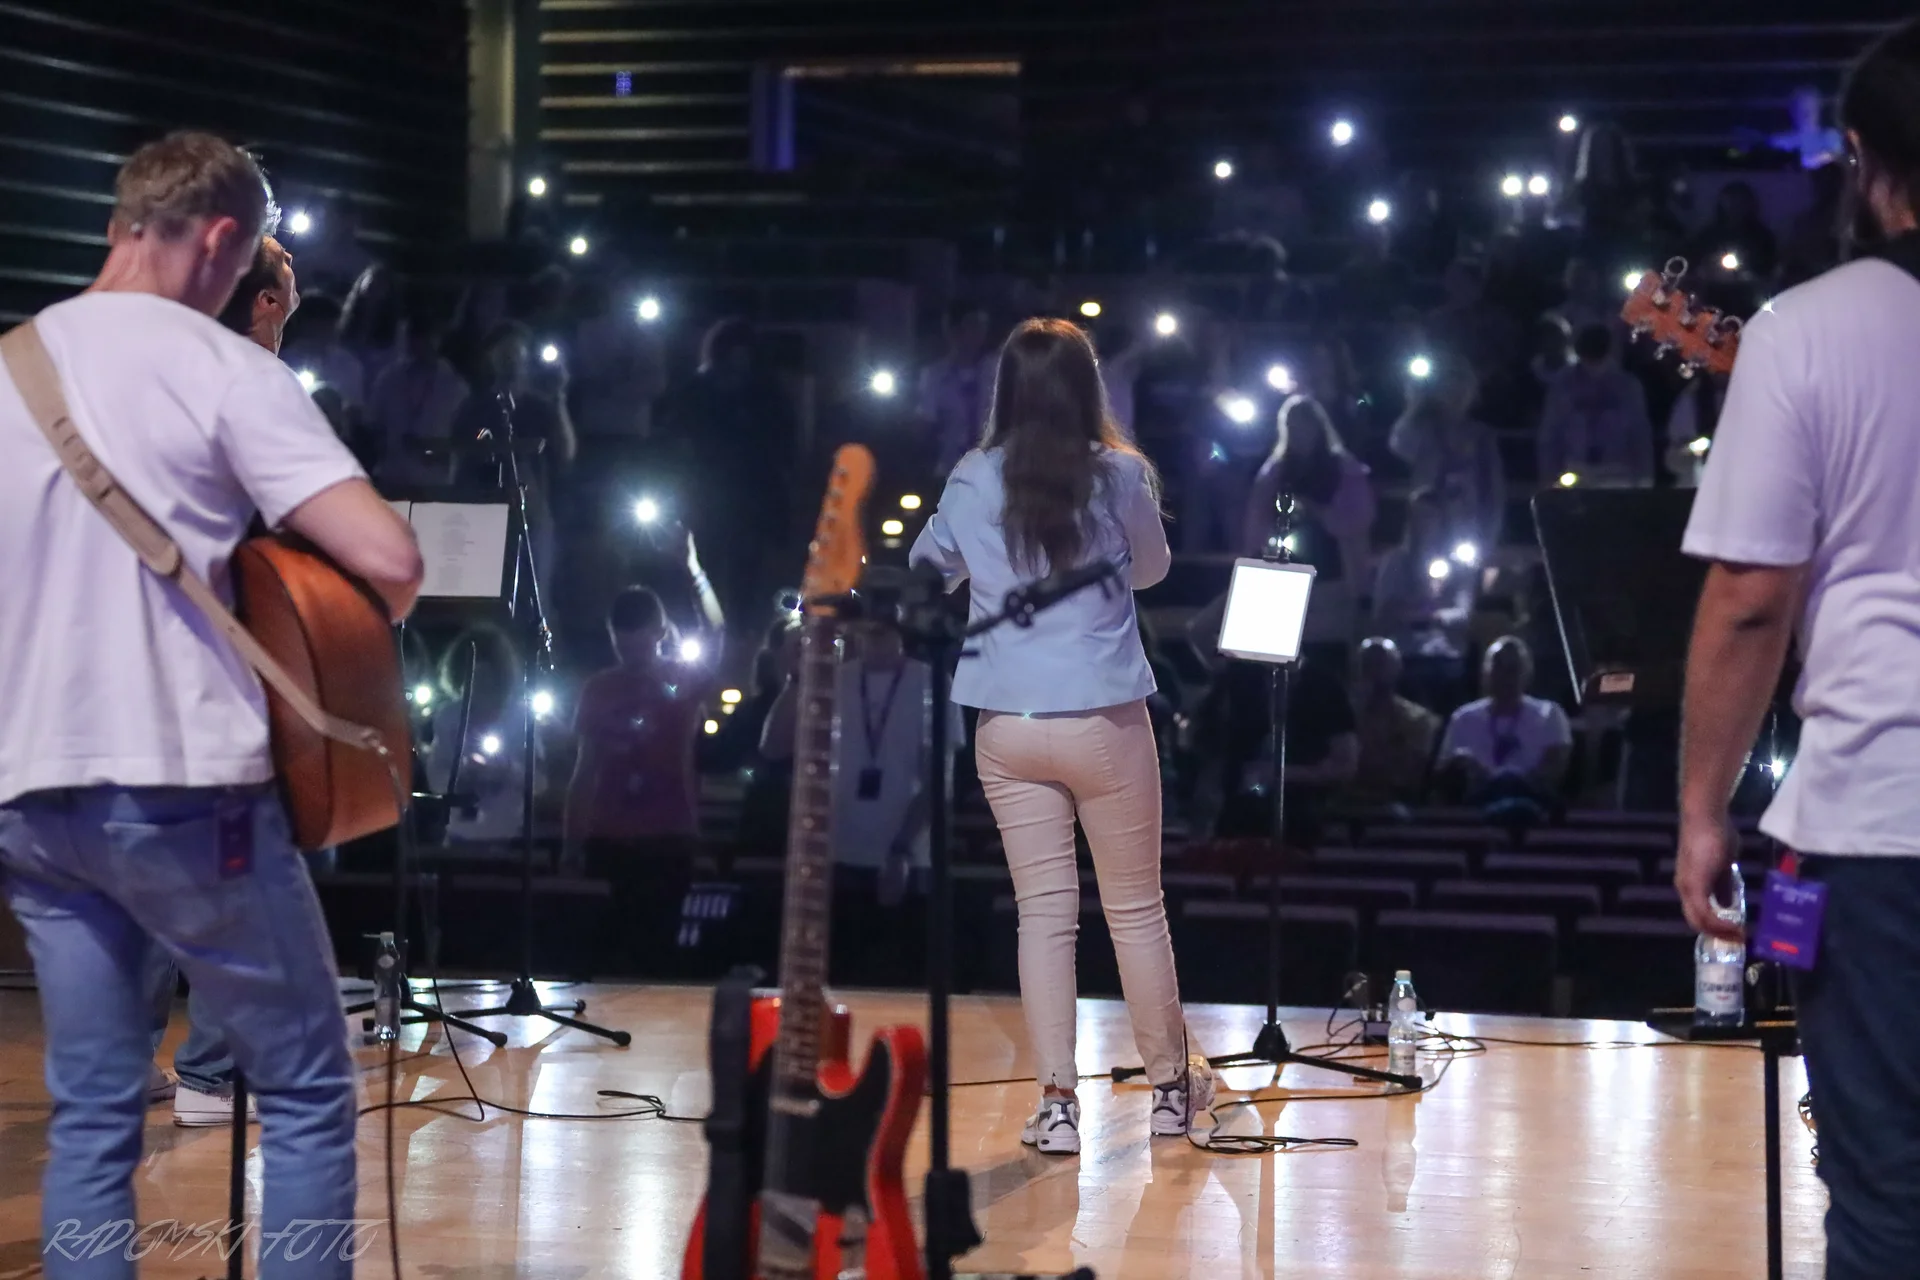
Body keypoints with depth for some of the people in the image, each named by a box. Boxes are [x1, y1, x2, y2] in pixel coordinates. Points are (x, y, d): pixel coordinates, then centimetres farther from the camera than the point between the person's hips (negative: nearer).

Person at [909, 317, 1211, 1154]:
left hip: (1008, 727, 2)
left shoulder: (973, 482, -2)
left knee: (1044, 912, 6)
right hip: (1105, 722, -2)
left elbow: (927, 574, 13)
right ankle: (1171, 1086, 24)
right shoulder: (1120, 475, -7)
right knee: (1137, 909, 11)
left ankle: (1057, 1104, 2)